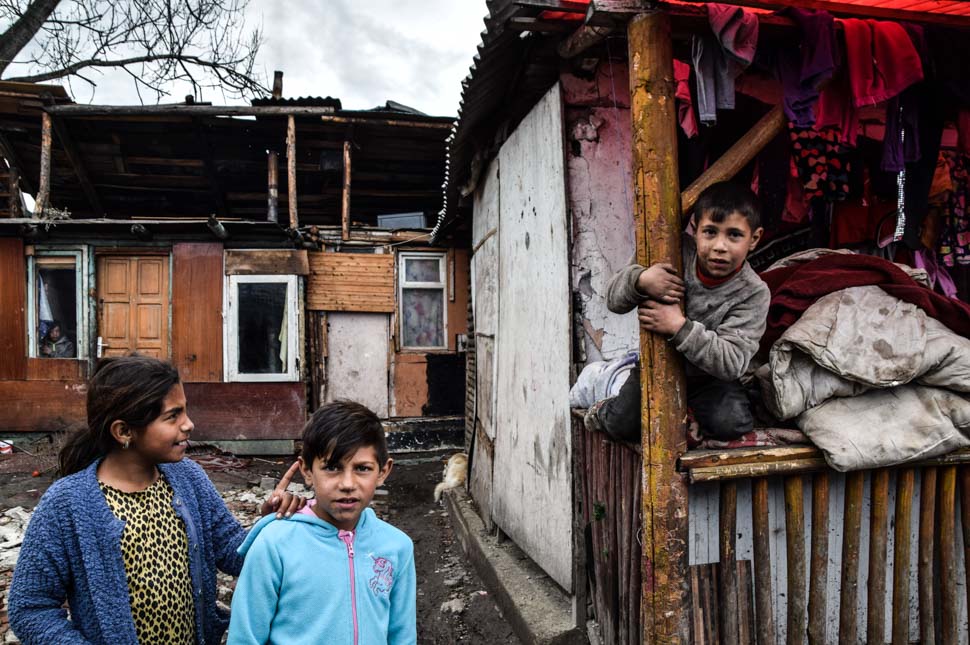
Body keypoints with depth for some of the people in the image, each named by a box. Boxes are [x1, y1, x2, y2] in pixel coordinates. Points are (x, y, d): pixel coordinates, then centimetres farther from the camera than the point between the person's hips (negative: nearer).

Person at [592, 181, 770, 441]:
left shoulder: (753, 293, -19)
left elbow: (733, 362, -27)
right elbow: (614, 299, -13)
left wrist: (680, 327, -37)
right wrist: (640, 280, -36)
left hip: (709, 377, 0)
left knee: (733, 423, -23)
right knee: (624, 424, -16)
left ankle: (687, 412, 9)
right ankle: (606, 412, 21)